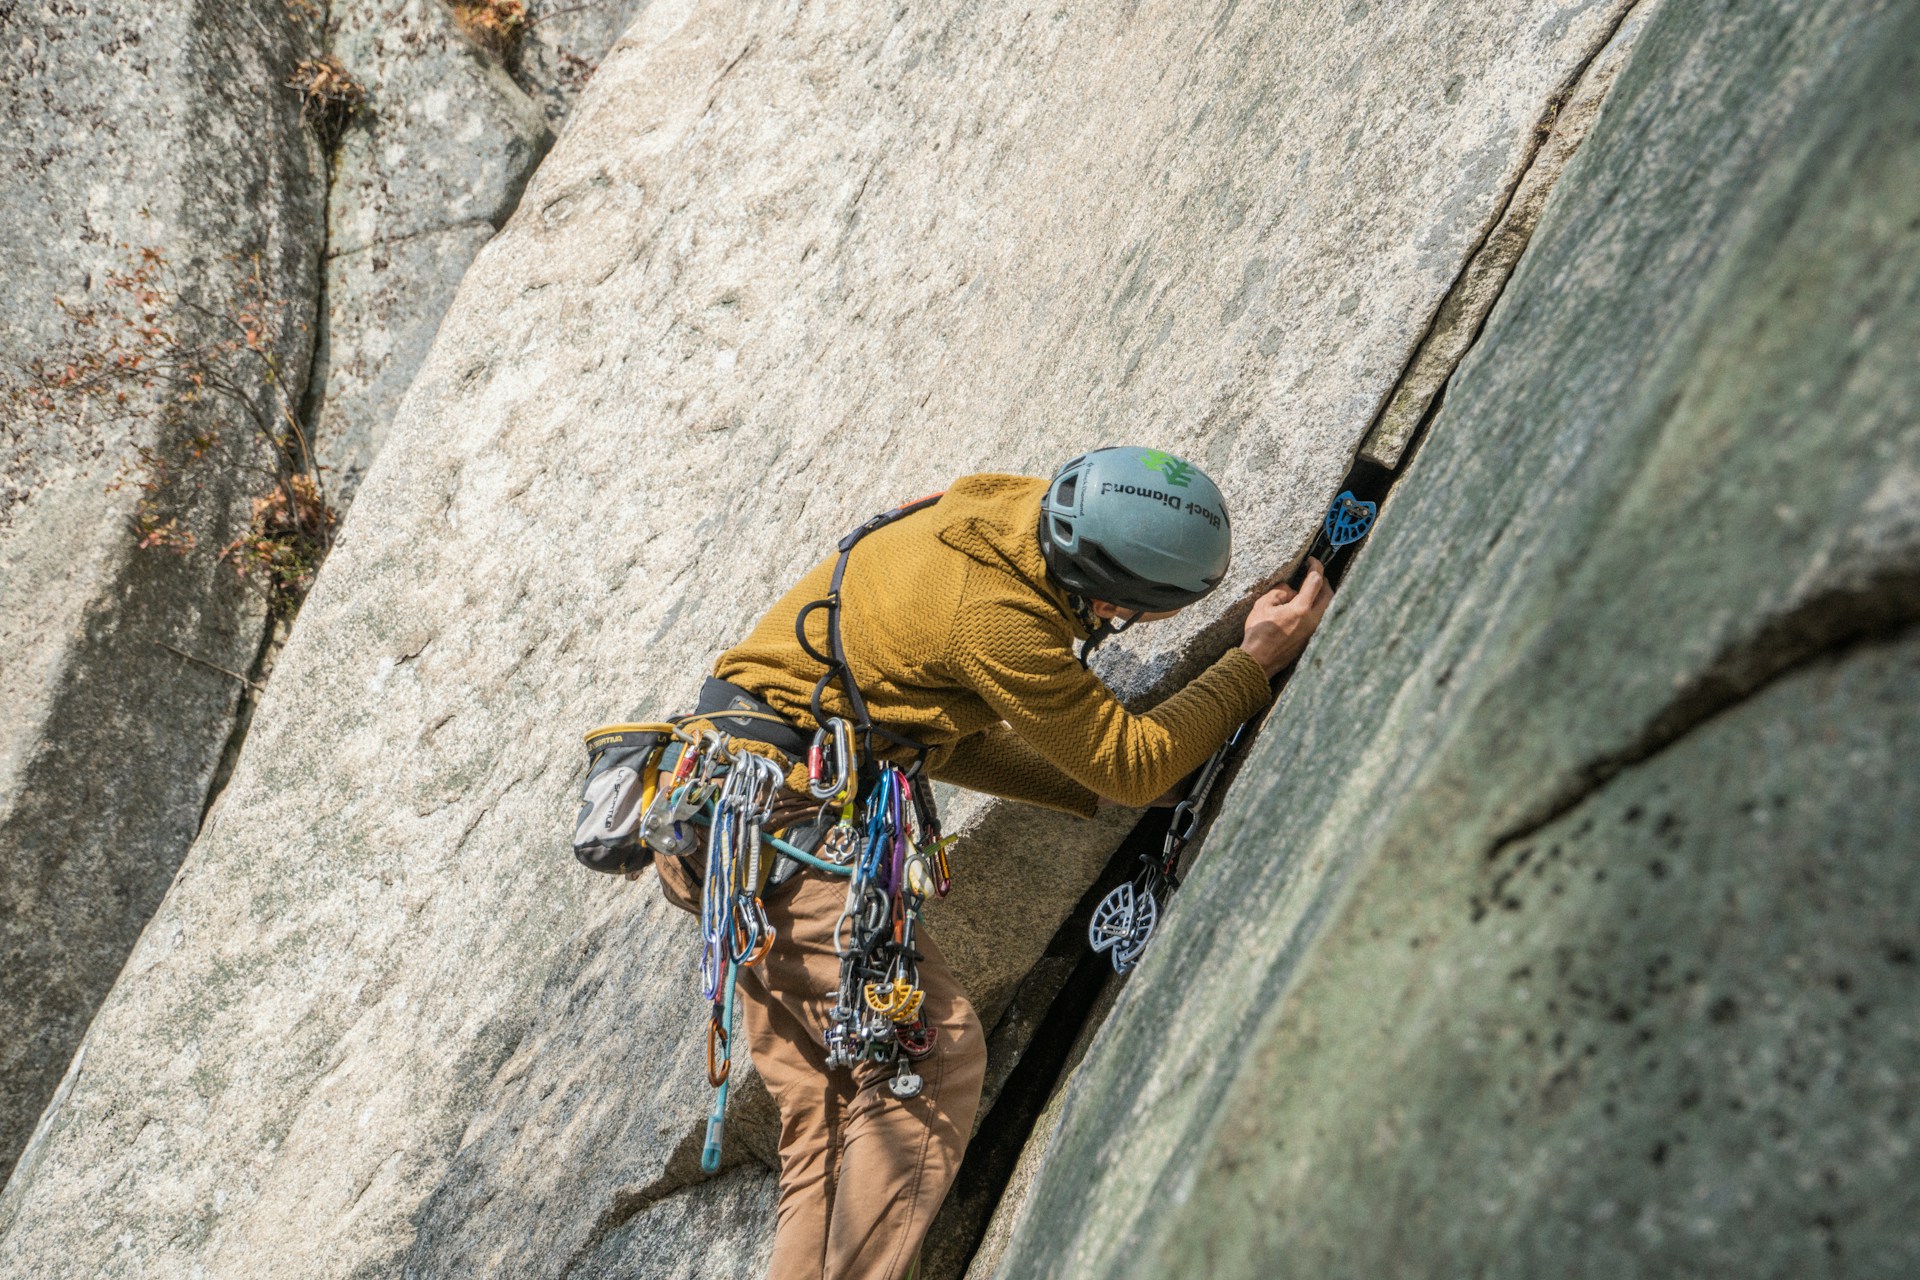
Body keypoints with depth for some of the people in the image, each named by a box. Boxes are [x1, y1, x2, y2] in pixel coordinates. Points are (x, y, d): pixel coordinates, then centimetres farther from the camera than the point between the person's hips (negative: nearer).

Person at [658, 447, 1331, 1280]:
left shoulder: (1012, 514, 4)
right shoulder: (996, 616, -24)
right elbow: (1131, 763, -12)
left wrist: (1094, 791, 9)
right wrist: (1258, 660, -5)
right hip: (780, 814, -10)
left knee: (821, 1100, 9)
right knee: (934, 1051, -12)